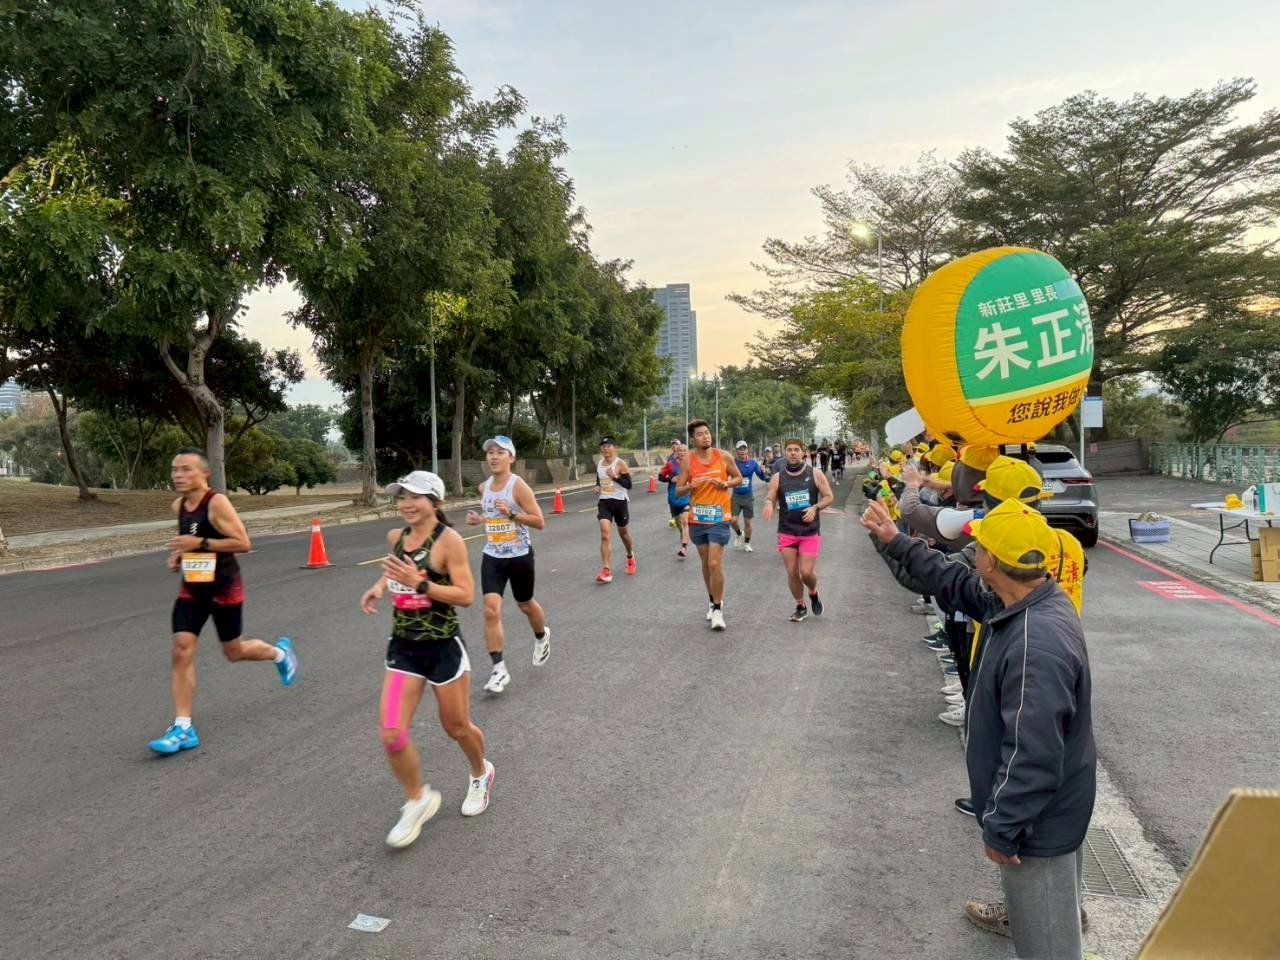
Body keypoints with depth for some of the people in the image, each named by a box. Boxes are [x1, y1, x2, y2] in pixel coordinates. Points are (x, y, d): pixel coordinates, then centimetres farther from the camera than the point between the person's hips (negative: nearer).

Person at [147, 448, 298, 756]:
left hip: (223, 588, -6)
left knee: (234, 652, 10)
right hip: (191, 589, 6)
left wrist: (200, 543, -28)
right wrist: (179, 555, 3)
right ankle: (183, 728, 1)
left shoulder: (217, 503, -18)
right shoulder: (178, 506, 4)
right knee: (181, 652, -5)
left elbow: (243, 543, -22)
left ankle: (280, 653, 41)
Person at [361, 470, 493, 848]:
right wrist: (379, 586, 3)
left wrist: (419, 583, -29)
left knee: (456, 727, 13)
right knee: (391, 734, -5)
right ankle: (418, 800, 21)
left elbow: (466, 595, -19)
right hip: (403, 647, 5)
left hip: (443, 647, -5)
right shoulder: (395, 537, 1)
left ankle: (481, 774, 46)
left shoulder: (448, 540, -17)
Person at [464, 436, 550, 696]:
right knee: (491, 610, -10)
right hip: (492, 557, 4)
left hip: (519, 556, -4)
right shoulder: (484, 487, 4)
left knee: (525, 605, 17)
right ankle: (499, 669, -3)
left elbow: (539, 522, -16)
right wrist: (479, 520, 1)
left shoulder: (519, 486, -15)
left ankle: (542, 637, 50)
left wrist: (511, 513, -27)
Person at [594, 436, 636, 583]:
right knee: (605, 534, -13)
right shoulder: (598, 465, 5)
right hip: (604, 502, 3)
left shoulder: (620, 464, -11)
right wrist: (597, 487, 1)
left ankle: (630, 557, 47)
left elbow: (629, 485, -13)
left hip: (619, 501, -3)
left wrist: (615, 476, -25)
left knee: (623, 533, 15)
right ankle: (606, 571, -16)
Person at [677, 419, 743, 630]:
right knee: (706, 563, 14)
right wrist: (690, 486, -21)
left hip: (719, 518, -2)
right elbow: (679, 490, 1)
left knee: (715, 564, -11)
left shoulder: (724, 456, -3)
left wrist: (725, 484, -11)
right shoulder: (688, 460, -2)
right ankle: (713, 601, 31)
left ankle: (718, 610, 0)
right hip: (697, 519, 2)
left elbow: (739, 478, 10)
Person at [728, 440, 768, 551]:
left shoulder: (752, 463, -3)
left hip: (748, 496, 1)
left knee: (747, 522, 9)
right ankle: (739, 534, 23)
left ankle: (747, 543, 28)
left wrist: (762, 471, -20)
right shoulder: (733, 462, -7)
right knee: (733, 520, -10)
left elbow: (762, 477, 1)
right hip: (736, 496, -1)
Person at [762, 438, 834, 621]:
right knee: (792, 573, 4)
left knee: (807, 572, -7)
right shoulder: (778, 478, 2)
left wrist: (815, 508, -17)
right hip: (787, 532, 2)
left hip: (810, 532, -2)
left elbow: (829, 497, 1)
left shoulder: (815, 474, -2)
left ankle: (814, 593, 27)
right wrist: (768, 505, -23)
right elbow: (769, 499, 2)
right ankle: (801, 607, 24)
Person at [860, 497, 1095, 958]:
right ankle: (1018, 913, 64)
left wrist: (1000, 828, -23)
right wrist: (897, 542, 14)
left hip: (1039, 814, -10)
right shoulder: (1025, 602, -7)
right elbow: (957, 585, 11)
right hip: (1044, 797, 10)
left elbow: (1032, 757, -35)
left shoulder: (1036, 645, -38)